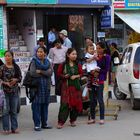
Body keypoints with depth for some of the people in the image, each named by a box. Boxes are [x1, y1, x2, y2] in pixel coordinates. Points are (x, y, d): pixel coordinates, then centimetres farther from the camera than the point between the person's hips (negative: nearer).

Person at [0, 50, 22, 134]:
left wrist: (16, 80, -11)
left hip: (14, 91, 2)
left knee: (14, 110, 8)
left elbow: (20, 77, 8)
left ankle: (14, 127, 15)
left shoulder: (16, 67, 4)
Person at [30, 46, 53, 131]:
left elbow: (50, 72, -5)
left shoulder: (48, 62, 10)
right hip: (37, 86, -4)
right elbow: (32, 73, -15)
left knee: (45, 104, 8)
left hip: (46, 86, 4)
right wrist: (45, 73, -6)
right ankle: (37, 124, 0)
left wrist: (40, 71, -13)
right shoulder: (34, 62, 0)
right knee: (37, 105, -5)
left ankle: (44, 123, 18)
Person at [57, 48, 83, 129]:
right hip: (66, 86, -3)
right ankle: (61, 122, -6)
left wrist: (76, 76, -8)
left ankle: (73, 120, 21)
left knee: (76, 103, 5)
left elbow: (81, 73, 10)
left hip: (76, 86, 3)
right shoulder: (63, 64, -2)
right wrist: (64, 76, -15)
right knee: (65, 104, -9)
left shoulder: (78, 65, 5)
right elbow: (59, 73, 3)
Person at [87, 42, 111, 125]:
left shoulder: (106, 57, -2)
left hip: (100, 80, -4)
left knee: (100, 99, -2)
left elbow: (106, 70, -5)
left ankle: (102, 118, 7)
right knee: (92, 100, 7)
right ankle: (92, 118, 16)